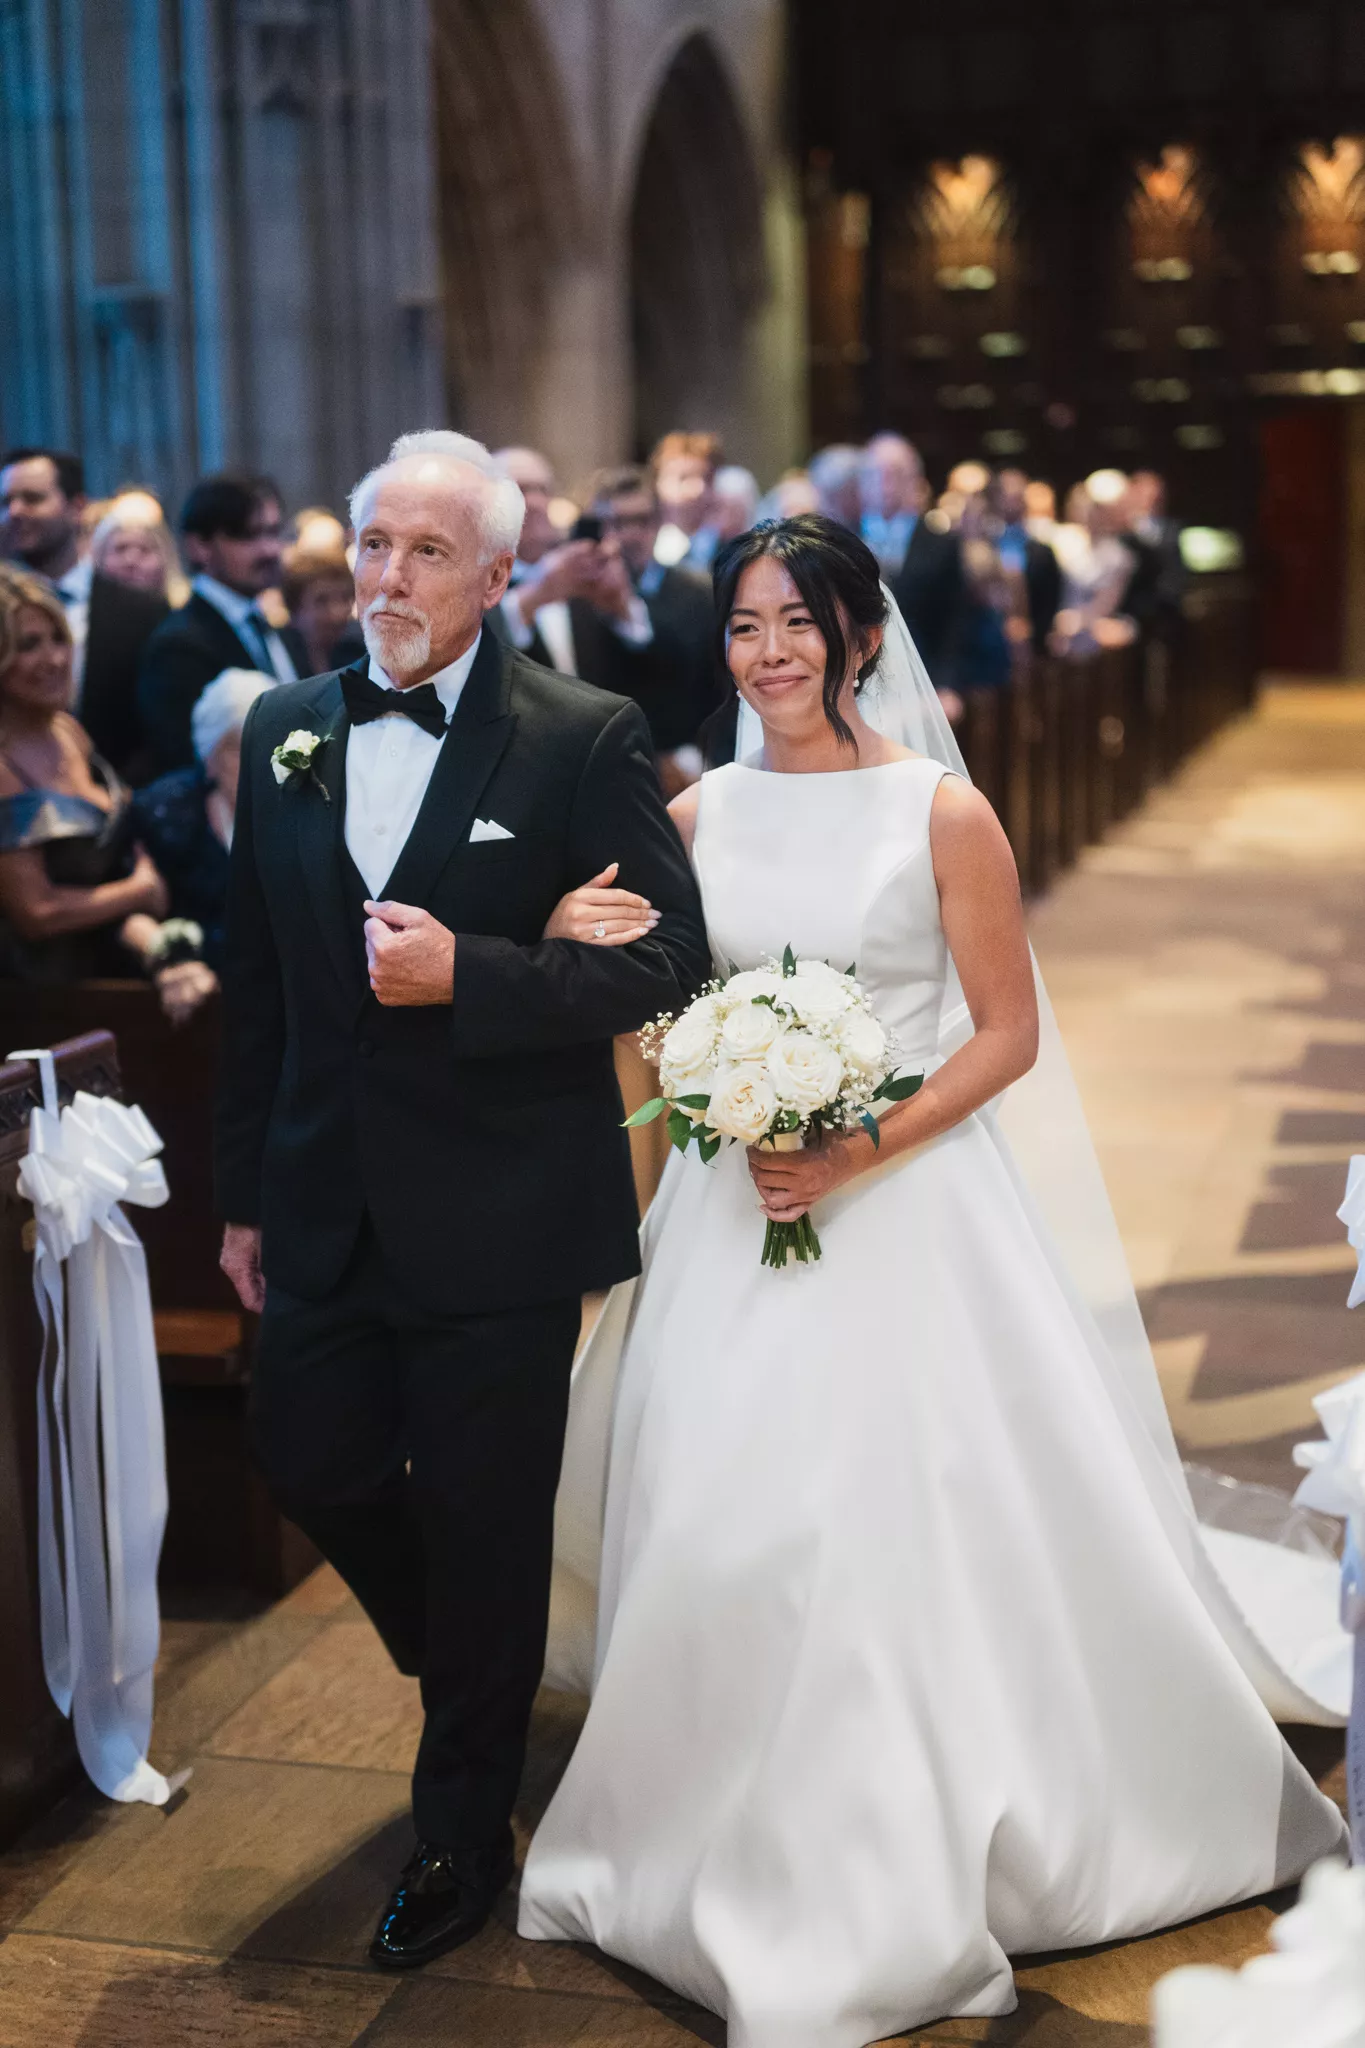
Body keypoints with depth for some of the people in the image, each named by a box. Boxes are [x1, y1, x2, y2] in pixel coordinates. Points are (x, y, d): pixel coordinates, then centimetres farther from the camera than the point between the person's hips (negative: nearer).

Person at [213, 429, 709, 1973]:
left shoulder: (585, 741, -9)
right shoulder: (286, 734, 6)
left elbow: (666, 962, -12)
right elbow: (256, 981, 11)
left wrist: (465, 974, -25)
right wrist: (245, 1192, 12)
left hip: (500, 1220, -5)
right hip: (328, 1209, 5)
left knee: (485, 1525, 7)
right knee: (313, 1462, 13)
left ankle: (463, 1827, 29)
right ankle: (472, 1677, 44)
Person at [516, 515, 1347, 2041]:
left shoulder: (943, 814, -5)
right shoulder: (697, 816, 6)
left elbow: (1007, 1036, -4)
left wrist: (861, 1149, -16)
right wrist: (737, 1130, -6)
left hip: (905, 1210, -3)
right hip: (732, 1214, 4)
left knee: (899, 1532, -2)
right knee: (723, 1528, 6)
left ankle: (904, 1879, 17)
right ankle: (738, 1855, 27)